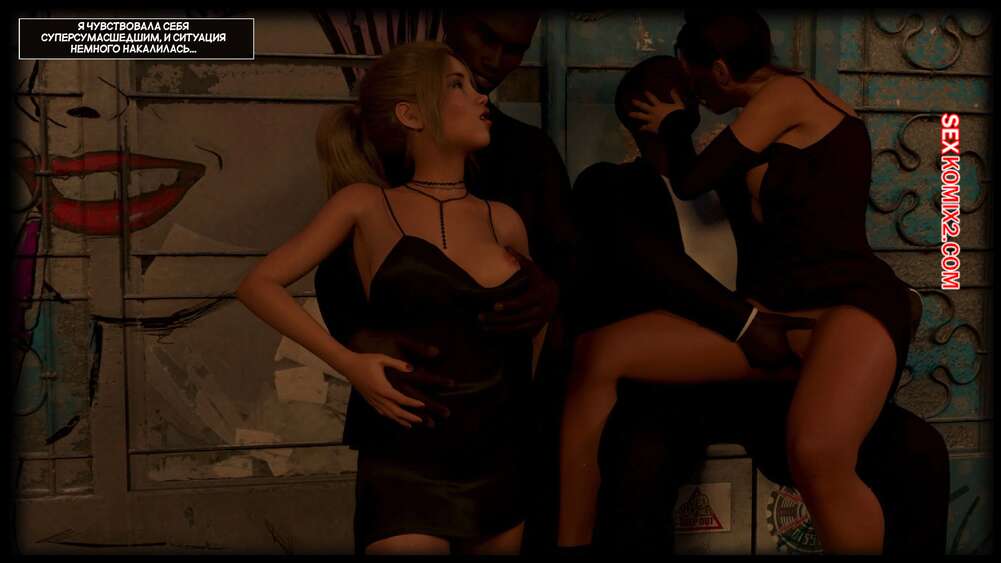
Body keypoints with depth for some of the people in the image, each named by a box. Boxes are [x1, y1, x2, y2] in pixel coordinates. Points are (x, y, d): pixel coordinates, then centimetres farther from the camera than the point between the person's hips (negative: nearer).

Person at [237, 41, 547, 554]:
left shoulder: (504, 222, 5)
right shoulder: (366, 206, -2)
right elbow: (259, 285, 0)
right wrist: (347, 363, -13)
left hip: (499, 467, 4)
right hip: (405, 468, -4)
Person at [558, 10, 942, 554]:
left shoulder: (788, 93, -1)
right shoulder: (775, 130, 24)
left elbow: (690, 182, -1)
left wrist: (676, 125, 17)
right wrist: (676, 131, 36)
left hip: (850, 302, -7)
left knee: (815, 454, -41)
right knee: (594, 353, -13)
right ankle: (570, 538, -10)